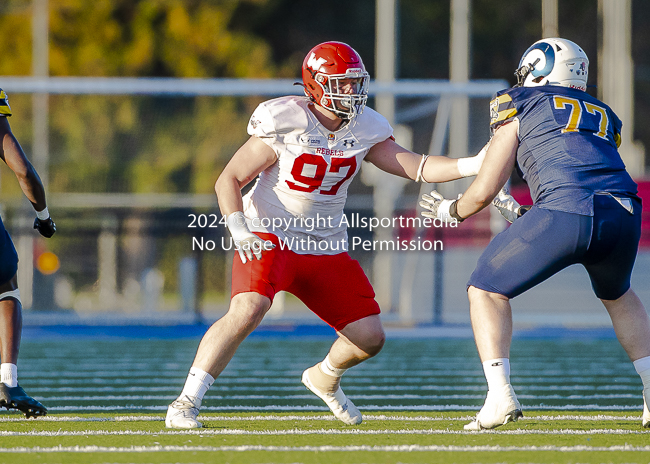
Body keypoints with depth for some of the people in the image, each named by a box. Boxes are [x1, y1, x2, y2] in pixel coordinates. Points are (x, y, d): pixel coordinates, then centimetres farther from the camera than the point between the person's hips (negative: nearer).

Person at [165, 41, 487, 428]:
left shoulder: (364, 129, 0)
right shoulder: (284, 124, -16)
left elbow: (416, 167, 0)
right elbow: (229, 181, -11)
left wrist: (474, 165, -13)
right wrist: (240, 232, -25)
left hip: (326, 248, 6)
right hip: (270, 237, -6)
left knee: (370, 338, 3)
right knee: (248, 310, -32)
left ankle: (325, 379, 38)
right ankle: (186, 404, -24)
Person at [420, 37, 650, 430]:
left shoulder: (521, 106, 18)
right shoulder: (604, 116, 31)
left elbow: (484, 192, 16)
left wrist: (449, 211, 37)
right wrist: (522, 215, 48)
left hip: (565, 213, -5)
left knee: (487, 291, 14)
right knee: (618, 295, 35)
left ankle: (500, 395, -2)